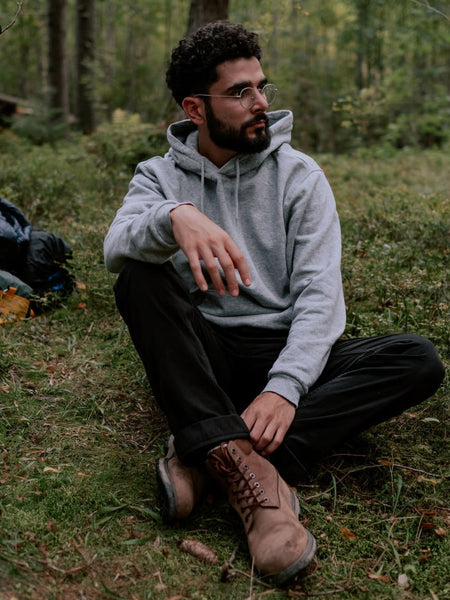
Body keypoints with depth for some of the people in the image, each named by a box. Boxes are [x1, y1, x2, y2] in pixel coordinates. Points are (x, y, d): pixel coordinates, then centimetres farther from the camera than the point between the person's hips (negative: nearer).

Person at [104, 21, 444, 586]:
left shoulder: (300, 175, 2)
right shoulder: (161, 175, 3)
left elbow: (319, 293, -9)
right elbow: (117, 248, -19)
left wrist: (284, 388, -26)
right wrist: (176, 217, -43)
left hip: (284, 352, 1)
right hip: (201, 355, -1)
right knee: (140, 276, -29)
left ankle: (209, 456, -35)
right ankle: (246, 463, -41)